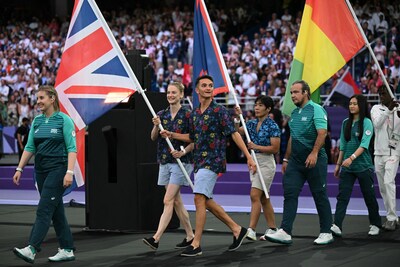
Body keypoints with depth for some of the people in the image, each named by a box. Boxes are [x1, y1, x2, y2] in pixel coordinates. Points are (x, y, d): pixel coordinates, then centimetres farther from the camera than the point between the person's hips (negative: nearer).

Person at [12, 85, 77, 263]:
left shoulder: (64, 120, -8)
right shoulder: (37, 121, 11)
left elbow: (72, 148, -12)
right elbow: (30, 147, 13)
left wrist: (69, 172, -21)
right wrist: (19, 169, 6)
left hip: (58, 169, -7)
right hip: (41, 169, 7)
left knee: (44, 209, -14)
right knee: (56, 211, 9)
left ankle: (32, 250, -21)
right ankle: (67, 250, 14)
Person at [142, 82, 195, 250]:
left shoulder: (187, 115, -6)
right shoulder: (162, 115, 10)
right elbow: (153, 138, 4)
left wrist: (183, 152, -18)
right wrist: (156, 126, -15)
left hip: (181, 161, -6)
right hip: (164, 161, 6)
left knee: (168, 200, -12)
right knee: (176, 201, 10)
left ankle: (156, 238, -18)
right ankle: (190, 236, 19)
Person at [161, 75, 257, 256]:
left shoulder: (220, 111, -8)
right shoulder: (194, 114, 13)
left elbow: (234, 134, -11)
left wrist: (249, 157, -15)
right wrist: (171, 135, 15)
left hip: (213, 161, -8)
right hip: (199, 161, 8)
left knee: (200, 199, -14)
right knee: (206, 201, 11)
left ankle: (196, 244, -11)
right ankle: (237, 229, 25)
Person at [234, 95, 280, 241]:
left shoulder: (272, 126, -10)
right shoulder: (252, 123, 10)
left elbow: (275, 148, -13)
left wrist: (256, 147, -18)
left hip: (266, 162, -8)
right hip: (253, 161, 8)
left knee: (255, 196, -15)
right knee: (263, 198, 11)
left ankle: (251, 230, -18)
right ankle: (272, 229, 18)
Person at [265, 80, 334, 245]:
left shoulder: (316, 109, -9)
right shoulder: (294, 113, 16)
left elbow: (322, 133, -19)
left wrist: (314, 153, -30)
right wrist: (286, 159, 22)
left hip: (314, 161, -7)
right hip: (295, 161, 7)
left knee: (320, 196, 2)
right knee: (289, 194, -4)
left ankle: (326, 233, 12)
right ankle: (285, 232, -7)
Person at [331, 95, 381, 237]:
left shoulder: (366, 122, -8)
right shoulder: (346, 123, 9)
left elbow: (364, 144, -20)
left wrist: (352, 158, -31)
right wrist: (338, 164, 14)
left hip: (363, 166, -5)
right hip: (347, 167, 5)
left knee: (369, 197, 6)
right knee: (342, 196, -7)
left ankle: (375, 225, 22)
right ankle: (337, 226, -15)